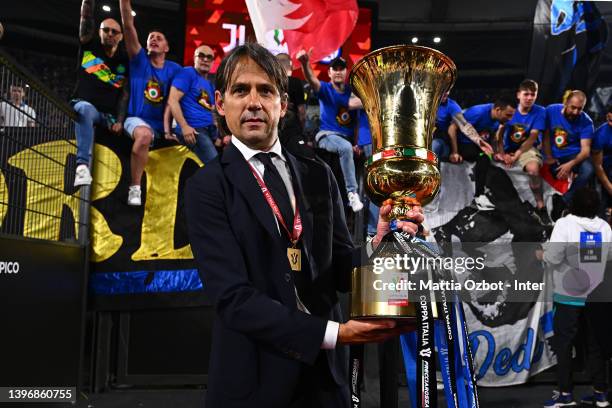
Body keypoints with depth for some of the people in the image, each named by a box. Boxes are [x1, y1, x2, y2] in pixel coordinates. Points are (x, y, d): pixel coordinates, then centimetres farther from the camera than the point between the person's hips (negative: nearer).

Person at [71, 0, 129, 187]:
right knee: (85, 108, -38)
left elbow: (125, 94, 1)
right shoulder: (89, 45, 9)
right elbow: (87, 16, -3)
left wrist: (119, 121, -12)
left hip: (109, 115, 4)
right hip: (83, 106, -4)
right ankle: (83, 165, -54)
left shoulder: (125, 61, 10)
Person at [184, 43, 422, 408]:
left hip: (326, 372, 4)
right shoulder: (207, 187, -8)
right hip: (256, 377, -4)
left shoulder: (318, 176, 6)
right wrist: (332, 332, -22)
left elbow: (341, 270, 1)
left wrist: (377, 246, -19)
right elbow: (234, 297, -17)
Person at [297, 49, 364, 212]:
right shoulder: (325, 89, -1)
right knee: (346, 147, -35)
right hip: (327, 135, -5)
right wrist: (305, 64, -44)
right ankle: (352, 193, -31)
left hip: (348, 137, 5)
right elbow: (312, 80, -22)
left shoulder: (352, 91, 10)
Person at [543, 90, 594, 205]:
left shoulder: (586, 122, -15)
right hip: (553, 155, 2)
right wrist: (549, 157, -11)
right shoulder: (551, 110, -10)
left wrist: (570, 164, -36)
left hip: (574, 155, -2)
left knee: (588, 170, -31)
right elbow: (546, 136, -2)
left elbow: (586, 150, -19)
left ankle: (564, 202, -14)